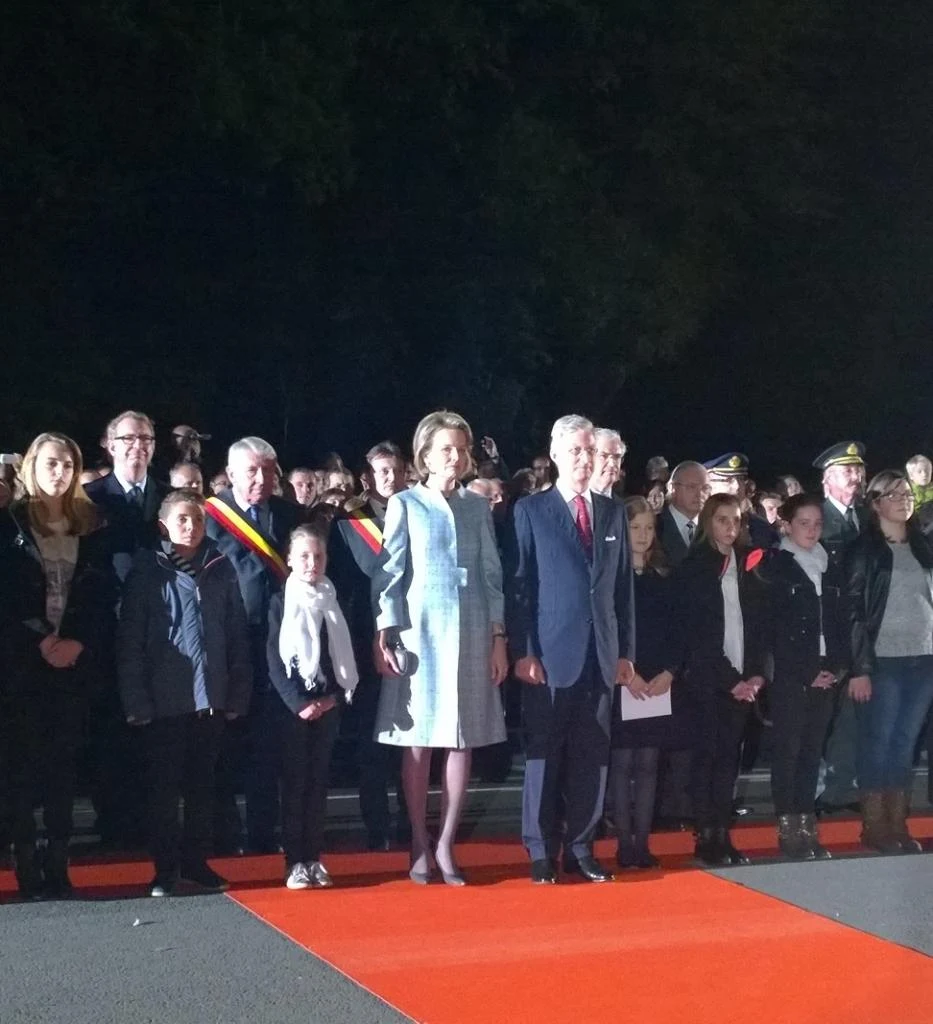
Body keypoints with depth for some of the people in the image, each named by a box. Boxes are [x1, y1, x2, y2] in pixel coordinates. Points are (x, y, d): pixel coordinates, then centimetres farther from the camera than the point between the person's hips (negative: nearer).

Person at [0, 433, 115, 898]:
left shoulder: (89, 525, 9)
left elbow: (105, 592, 5)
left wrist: (78, 642, -8)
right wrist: (40, 640, -13)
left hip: (75, 661, 2)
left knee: (65, 763, 4)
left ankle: (59, 867, 9)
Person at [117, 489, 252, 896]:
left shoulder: (221, 570, 5)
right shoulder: (147, 572, -3)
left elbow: (238, 636, 8)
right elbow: (129, 641, -4)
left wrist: (239, 693, 3)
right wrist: (135, 701, -9)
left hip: (211, 698, 3)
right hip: (163, 701, -3)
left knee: (202, 785, 11)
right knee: (163, 786, 5)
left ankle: (196, 861, 22)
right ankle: (166, 868, 14)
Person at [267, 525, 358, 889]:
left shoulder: (333, 601, 8)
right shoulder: (281, 601, -1)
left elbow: (344, 654, 8)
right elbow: (275, 660, -6)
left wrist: (333, 695, -6)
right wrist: (299, 702, -15)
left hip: (328, 703, 3)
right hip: (292, 704, -3)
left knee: (318, 780, 6)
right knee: (294, 781, -1)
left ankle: (314, 858, 11)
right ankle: (295, 861, 2)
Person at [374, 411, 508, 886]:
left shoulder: (478, 507, 10)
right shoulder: (404, 505, 1)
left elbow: (492, 575, 10)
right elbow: (390, 574, -2)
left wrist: (498, 637, 4)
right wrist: (386, 635, -9)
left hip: (470, 632, 3)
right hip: (420, 630, -3)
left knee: (461, 740, 3)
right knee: (418, 743, 0)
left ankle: (445, 846, 10)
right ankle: (419, 847, 10)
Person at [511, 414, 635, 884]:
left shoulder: (613, 512, 12)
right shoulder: (531, 510, 0)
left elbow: (624, 586, 12)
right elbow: (520, 585, -3)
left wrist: (626, 651, 8)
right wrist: (522, 651, -9)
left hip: (601, 653, 4)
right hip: (549, 652, -4)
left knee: (592, 754, 7)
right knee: (544, 753, 1)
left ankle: (580, 848, 15)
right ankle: (540, 851, 9)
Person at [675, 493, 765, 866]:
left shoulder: (746, 564, 11)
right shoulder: (692, 568, -2)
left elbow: (754, 622, 11)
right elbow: (695, 633, -6)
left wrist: (754, 672, -1)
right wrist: (729, 678, -9)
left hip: (741, 678, 4)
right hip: (707, 677, -4)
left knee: (729, 754, 4)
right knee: (708, 752, -3)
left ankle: (723, 835, 8)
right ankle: (706, 838, 0)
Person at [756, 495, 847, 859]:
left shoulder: (829, 569, 14)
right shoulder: (774, 567, -3)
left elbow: (840, 623, 14)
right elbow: (772, 628, -9)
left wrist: (838, 667, -1)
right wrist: (807, 672, -11)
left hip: (825, 675, 5)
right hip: (789, 677, -5)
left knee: (812, 751, 7)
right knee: (788, 751, -3)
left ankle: (807, 826, 12)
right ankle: (788, 829, 0)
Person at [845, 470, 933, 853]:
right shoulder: (864, 550, -2)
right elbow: (854, 611, -6)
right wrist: (859, 668, -12)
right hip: (883, 661, -4)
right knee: (878, 743, 0)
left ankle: (898, 825, 14)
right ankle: (874, 826, 9)